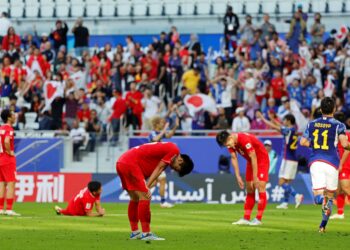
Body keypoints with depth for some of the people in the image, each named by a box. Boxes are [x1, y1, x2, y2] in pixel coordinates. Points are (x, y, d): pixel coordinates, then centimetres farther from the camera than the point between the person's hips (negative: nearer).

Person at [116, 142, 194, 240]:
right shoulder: (174, 150, -5)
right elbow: (158, 169, -11)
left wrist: (146, 187, -2)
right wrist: (147, 187, -14)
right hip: (131, 163, -10)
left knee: (135, 199, 18)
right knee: (145, 197, -10)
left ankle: (134, 232, 25)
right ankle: (146, 234, -10)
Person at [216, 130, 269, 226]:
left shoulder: (244, 139, -32)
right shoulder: (230, 142, -9)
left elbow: (253, 158, -29)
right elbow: (234, 158, -4)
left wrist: (255, 178, -25)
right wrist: (238, 177, -9)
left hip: (262, 159, -8)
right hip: (251, 161, 8)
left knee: (260, 187, -14)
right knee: (249, 190, 7)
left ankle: (258, 219, -14)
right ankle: (246, 219, 8)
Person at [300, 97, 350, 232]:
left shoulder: (312, 124, 9)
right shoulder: (338, 125, -2)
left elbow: (303, 142, 12)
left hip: (315, 162, 2)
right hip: (331, 163, -2)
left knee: (318, 195, -2)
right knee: (330, 195, 13)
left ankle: (321, 199, -39)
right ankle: (323, 226, 10)